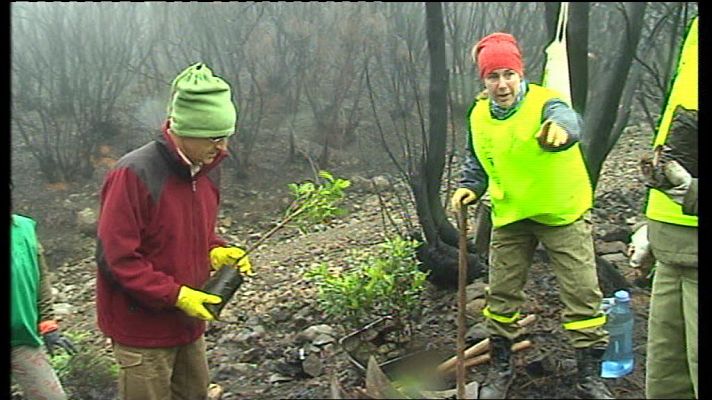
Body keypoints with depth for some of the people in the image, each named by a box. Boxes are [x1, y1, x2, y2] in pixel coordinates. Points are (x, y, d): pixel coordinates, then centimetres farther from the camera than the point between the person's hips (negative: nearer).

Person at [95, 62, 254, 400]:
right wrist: (176, 295, -22)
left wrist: (217, 252, -4)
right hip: (143, 331, -7)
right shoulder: (133, 175, -22)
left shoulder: (206, 169, 3)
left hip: (189, 322, 7)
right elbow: (116, 258, -22)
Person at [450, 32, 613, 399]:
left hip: (562, 213, -4)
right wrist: (469, 187, -4)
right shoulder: (479, 115, -1)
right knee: (502, 293, 10)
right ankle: (501, 368, 28)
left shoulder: (543, 101, -19)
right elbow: (477, 162, 15)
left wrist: (560, 126, -68)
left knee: (582, 293, -3)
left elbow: (565, 116, -44)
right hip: (510, 217, 4)